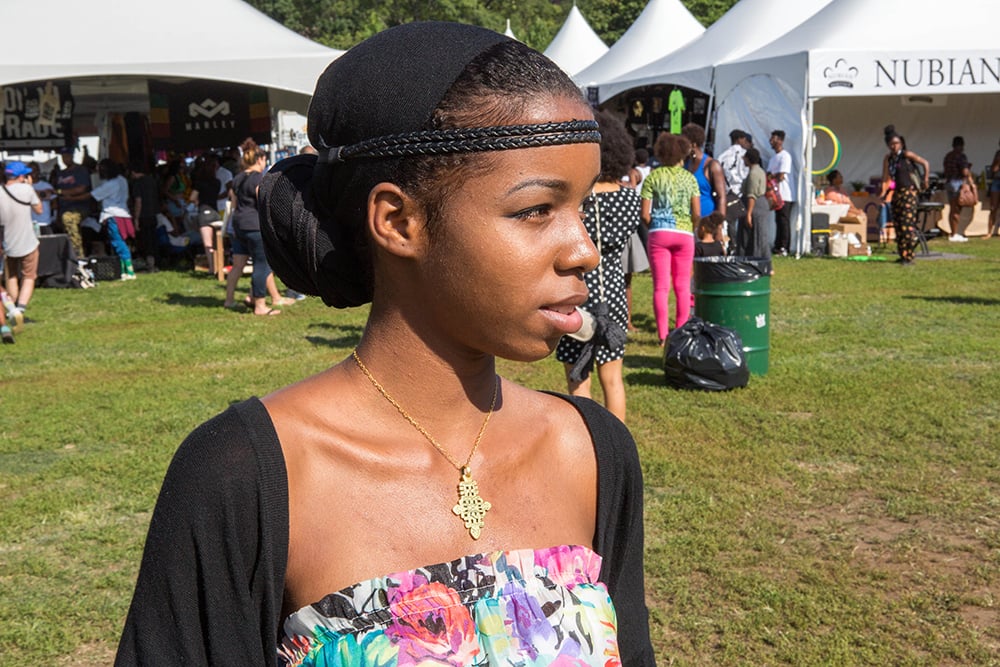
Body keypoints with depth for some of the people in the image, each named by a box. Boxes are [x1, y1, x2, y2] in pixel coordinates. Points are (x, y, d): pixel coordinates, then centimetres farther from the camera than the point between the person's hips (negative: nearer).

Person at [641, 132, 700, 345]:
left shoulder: (653, 177, 1)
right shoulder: (689, 178, 5)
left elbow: (644, 214, -4)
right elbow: (697, 213, 0)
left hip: (659, 234, -1)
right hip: (684, 234, 1)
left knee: (661, 287, 1)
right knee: (682, 286, 9)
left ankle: (663, 335, -2)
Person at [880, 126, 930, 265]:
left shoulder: (907, 155, -5)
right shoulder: (888, 158, 11)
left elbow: (925, 163, -2)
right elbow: (886, 177, 9)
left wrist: (926, 179, -8)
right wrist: (884, 192, -1)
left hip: (908, 192, -7)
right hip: (896, 193, 7)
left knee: (907, 224, -12)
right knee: (897, 225, 8)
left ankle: (909, 256, -11)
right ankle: (902, 255, 18)